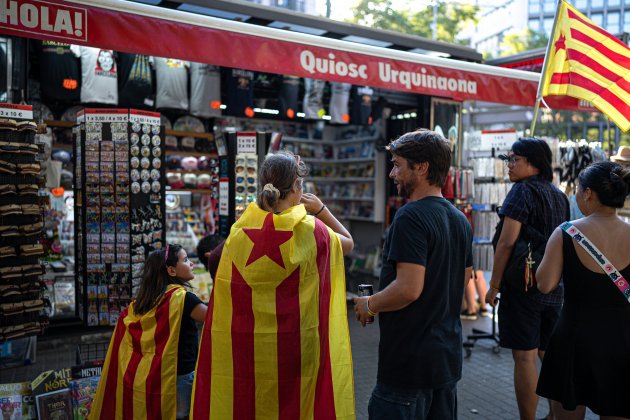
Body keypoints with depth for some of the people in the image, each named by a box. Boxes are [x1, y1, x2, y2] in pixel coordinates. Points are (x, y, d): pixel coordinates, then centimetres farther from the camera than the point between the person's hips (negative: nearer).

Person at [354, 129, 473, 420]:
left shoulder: (411, 216, -20)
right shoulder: (460, 219, 9)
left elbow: (409, 288, -27)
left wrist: (369, 305, -11)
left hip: (409, 363, -9)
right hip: (448, 358, 9)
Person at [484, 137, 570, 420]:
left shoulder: (523, 190, -12)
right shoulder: (558, 195, 13)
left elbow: (507, 242, -19)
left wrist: (494, 285, -13)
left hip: (523, 286, -8)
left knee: (525, 357, -2)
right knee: (550, 355, 16)